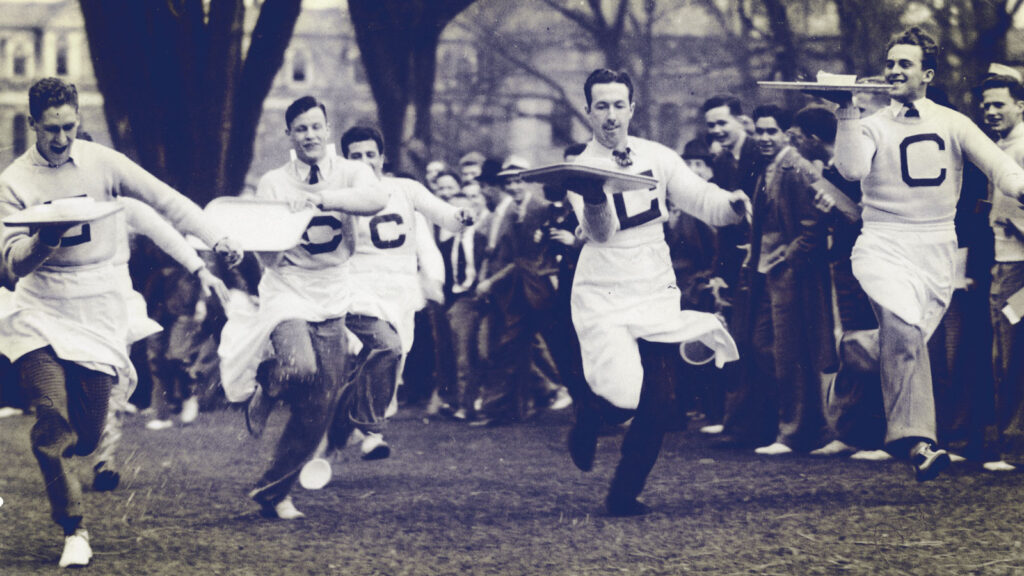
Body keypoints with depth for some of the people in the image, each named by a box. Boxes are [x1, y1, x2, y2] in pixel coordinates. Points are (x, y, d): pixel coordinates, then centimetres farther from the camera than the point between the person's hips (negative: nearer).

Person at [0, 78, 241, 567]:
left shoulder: (101, 162, 0)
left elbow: (164, 200, 0)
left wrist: (216, 239, -7)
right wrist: (44, 239, -27)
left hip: (100, 317, 1)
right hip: (43, 315, -1)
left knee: (86, 435, 1)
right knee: (53, 426, -12)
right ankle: (73, 532, -1)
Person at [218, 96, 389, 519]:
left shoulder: (350, 173, 3)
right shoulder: (273, 183, 2)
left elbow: (377, 198, -21)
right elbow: (267, 253, -1)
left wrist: (321, 199, -32)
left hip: (332, 303, 2)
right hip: (286, 293, -2)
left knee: (317, 412, 2)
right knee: (300, 368, -33)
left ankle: (273, 492, 18)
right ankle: (266, 386, 2)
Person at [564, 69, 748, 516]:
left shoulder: (657, 158, 6)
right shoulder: (581, 169, -6)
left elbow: (702, 202, 1)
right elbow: (600, 233, -22)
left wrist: (732, 204, -22)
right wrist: (593, 193, -43)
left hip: (656, 294, 4)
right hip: (604, 298, -4)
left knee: (658, 403, -4)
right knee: (625, 397, -18)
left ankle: (625, 494, 15)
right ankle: (589, 417, 19)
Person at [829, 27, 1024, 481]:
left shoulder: (952, 124, 11)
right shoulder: (873, 126, 7)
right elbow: (851, 168, -12)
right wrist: (846, 112, -18)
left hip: (937, 253, 3)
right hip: (885, 246, -3)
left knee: (909, 339, 3)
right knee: (902, 330, -25)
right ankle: (916, 441, -32)